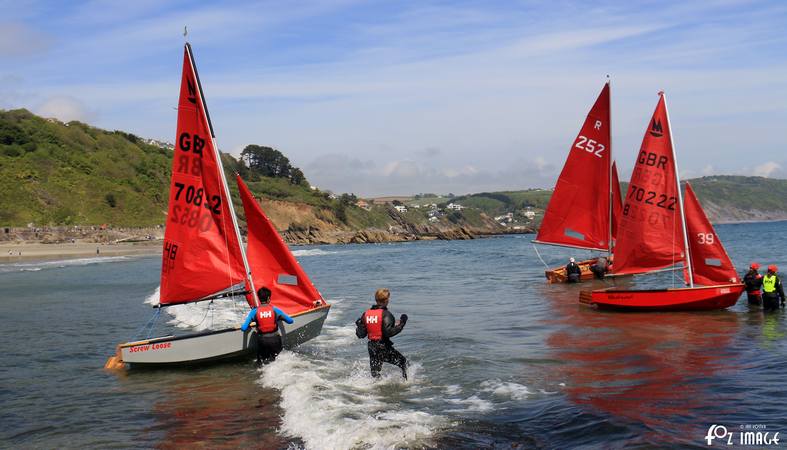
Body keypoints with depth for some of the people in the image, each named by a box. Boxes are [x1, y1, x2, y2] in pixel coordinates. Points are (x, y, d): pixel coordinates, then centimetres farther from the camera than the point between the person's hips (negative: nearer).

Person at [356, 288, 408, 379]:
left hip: (371, 347, 5)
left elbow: (360, 335, 3)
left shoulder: (366, 314, 3)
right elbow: (389, 332, -23)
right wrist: (401, 324, -12)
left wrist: (358, 325, 23)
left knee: (375, 373, 16)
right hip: (383, 347, -5)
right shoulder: (385, 314, -13)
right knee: (403, 362, 11)